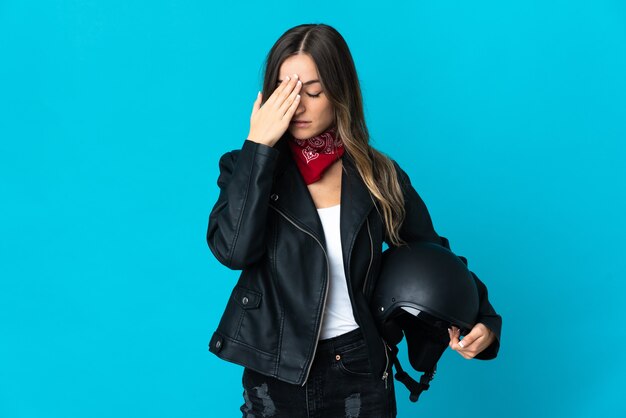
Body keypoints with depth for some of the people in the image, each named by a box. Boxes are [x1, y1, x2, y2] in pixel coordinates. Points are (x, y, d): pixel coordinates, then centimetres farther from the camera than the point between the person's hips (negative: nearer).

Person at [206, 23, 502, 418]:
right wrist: (259, 146, -21)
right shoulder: (248, 169, -4)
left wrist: (485, 320, -6)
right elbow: (233, 249, -21)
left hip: (361, 372, 1)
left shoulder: (379, 176, -2)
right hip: (277, 375, -1)